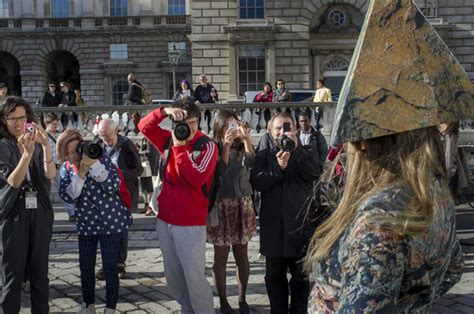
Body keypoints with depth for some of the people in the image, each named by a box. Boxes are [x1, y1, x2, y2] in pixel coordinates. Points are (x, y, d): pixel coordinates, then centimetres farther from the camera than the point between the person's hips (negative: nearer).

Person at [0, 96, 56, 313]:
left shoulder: (37, 144, 7)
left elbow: (50, 175, -8)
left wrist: (45, 145, -23)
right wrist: (27, 153, -27)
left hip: (40, 212, 3)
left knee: (40, 271, 9)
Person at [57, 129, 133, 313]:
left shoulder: (99, 157, -10)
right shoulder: (67, 168, 0)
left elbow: (114, 185, -20)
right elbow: (68, 196, -11)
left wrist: (94, 164, -28)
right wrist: (80, 174, -21)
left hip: (110, 221, -4)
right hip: (86, 223, 4)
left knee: (109, 268, -1)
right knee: (85, 267, 11)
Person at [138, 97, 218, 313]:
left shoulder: (207, 146, -11)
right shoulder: (169, 140, 5)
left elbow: (196, 178, -23)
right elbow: (144, 126, 1)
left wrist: (179, 147, -19)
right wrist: (164, 111, -14)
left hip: (191, 224, -6)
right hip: (165, 220, 6)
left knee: (194, 277, -5)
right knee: (173, 275, 16)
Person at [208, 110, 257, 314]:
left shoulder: (241, 147, 3)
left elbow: (250, 162, -16)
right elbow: (221, 172, -16)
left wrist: (246, 139, -27)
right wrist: (226, 146, -23)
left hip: (242, 205, 3)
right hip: (221, 205, -3)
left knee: (241, 255, 10)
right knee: (221, 257, 4)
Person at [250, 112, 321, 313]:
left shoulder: (306, 152, 8)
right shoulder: (264, 154, 6)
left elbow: (315, 174, -11)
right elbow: (256, 182, -7)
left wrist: (296, 149, -18)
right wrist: (278, 168, -20)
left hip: (300, 221, 0)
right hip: (273, 223, 1)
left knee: (301, 275, 5)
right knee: (274, 275, 10)